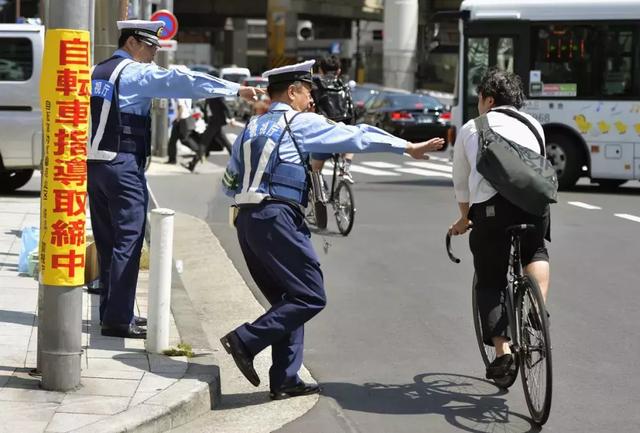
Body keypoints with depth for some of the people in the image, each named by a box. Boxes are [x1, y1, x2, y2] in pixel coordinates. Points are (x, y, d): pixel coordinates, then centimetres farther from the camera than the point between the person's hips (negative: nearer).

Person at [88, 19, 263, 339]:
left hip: (94, 162, 9)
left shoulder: (98, 72, 17)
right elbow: (185, 82, -19)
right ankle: (118, 319, -7)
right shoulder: (137, 73, -9)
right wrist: (236, 90, -20)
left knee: (107, 240, 13)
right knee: (128, 240, -6)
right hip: (123, 165, -9)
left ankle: (111, 311, 19)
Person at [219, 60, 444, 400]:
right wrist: (408, 147, 6)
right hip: (277, 218, -8)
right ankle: (245, 340, -13)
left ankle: (284, 380, 12)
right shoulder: (301, 123, 0)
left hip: (247, 220, 8)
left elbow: (229, 183, 20)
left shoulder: (251, 128, 20)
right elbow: (357, 136, 2)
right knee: (310, 298, -5)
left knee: (288, 300, 15)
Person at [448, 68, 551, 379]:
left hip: (490, 205, -2)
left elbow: (461, 183, 27)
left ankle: (501, 350, -3)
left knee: (489, 282, 11)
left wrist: (464, 219, 42)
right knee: (535, 251, 31)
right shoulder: (533, 125, 25)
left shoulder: (472, 128, 21)